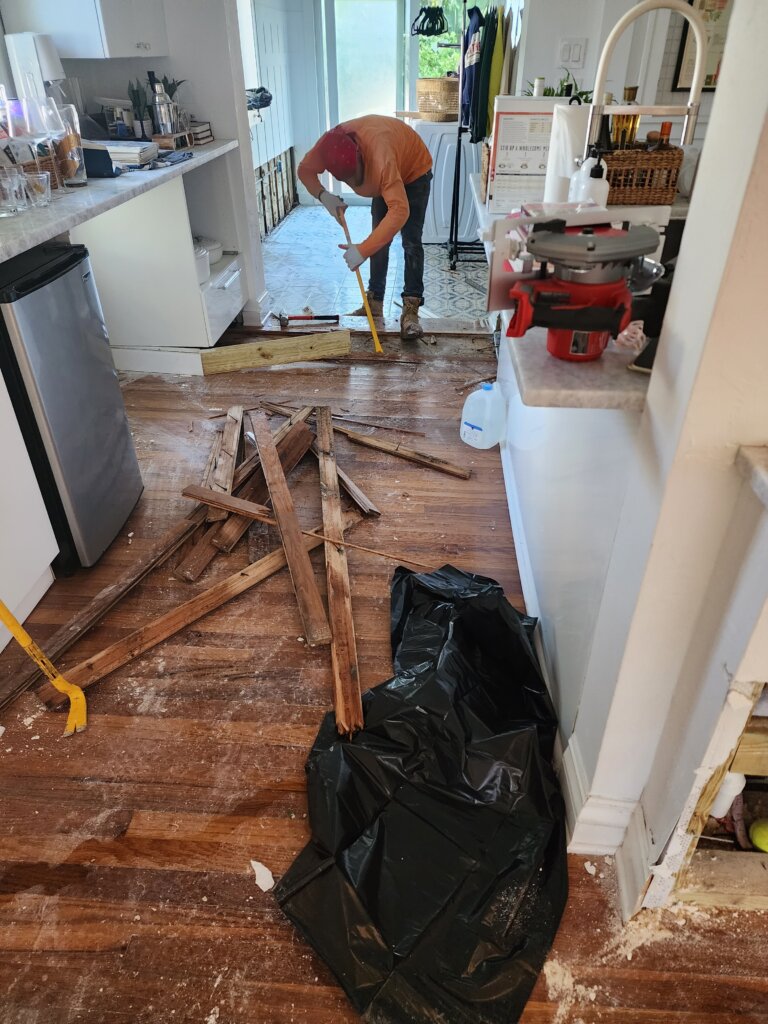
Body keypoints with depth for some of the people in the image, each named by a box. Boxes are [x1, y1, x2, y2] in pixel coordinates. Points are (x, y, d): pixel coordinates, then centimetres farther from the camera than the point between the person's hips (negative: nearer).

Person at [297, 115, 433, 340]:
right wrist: (323, 196, -30)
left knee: (411, 242, -15)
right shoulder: (328, 145, -28)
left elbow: (399, 210, -52)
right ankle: (375, 302, 14)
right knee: (379, 239, 6)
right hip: (386, 175, 6)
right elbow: (305, 170, -10)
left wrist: (362, 250, -56)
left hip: (414, 170, -6)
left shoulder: (380, 154, -46)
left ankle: (411, 309, -13)